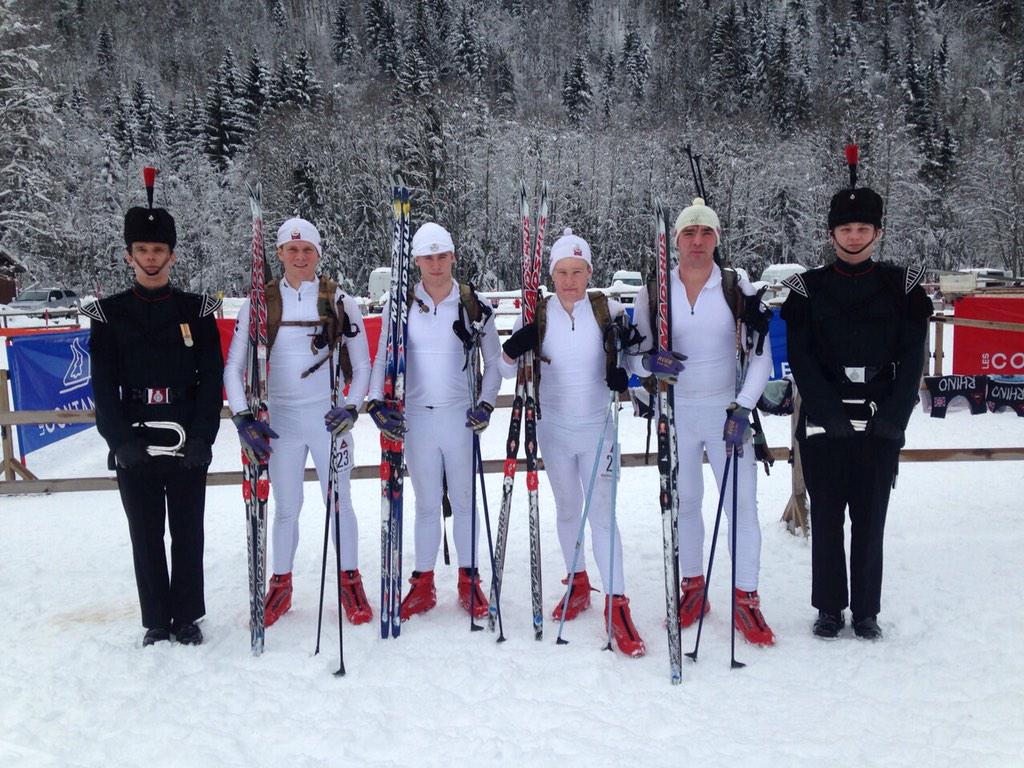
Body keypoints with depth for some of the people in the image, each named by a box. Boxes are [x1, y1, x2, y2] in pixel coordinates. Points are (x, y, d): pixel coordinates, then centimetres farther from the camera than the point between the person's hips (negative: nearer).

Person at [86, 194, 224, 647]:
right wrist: (120, 439, -10)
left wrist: (202, 437, -10)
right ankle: (157, 621, 21)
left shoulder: (197, 311, 3)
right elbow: (103, 386, 1)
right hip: (135, 447, 1)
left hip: (188, 445, 0)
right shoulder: (109, 315, 4)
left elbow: (212, 380, -1)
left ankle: (187, 617, 22)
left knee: (188, 534, 8)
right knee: (146, 537, 8)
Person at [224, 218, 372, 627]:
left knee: (340, 504, 7)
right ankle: (280, 586, 28)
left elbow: (361, 365, 2)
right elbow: (234, 366, 0)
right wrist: (243, 417, -11)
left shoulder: (339, 301, -2)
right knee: (286, 509, 11)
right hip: (280, 420, 1)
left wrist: (350, 408, -11)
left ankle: (350, 583, 23)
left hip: (329, 418, -1)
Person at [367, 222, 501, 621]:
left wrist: (486, 403, -8)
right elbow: (383, 358, 7)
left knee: (464, 501, 10)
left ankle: (468, 581, 24)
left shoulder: (473, 305, -1)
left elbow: (493, 361, 5)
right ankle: (423, 586, 21)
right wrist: (376, 402, -7)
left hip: (462, 417, -1)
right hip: (416, 418, 1)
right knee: (426, 505, 10)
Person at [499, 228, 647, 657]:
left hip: (597, 429, -2)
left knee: (602, 514, -6)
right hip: (554, 430, 2)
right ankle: (577, 585, 34)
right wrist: (514, 350, -23)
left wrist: (623, 372, -16)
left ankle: (617, 607, 0)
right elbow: (507, 371, -1)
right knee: (567, 509, 16)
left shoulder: (608, 311, -7)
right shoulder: (537, 316, -5)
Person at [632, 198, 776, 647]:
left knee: (741, 503, -2)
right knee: (684, 502, 11)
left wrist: (741, 409, -14)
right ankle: (693, 587, 28)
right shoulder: (653, 292, 0)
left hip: (726, 411, -1)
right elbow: (632, 354, 4)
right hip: (674, 412, 1)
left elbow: (760, 357, -3)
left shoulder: (738, 289, -3)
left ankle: (746, 600, 11)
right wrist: (649, 361, -19)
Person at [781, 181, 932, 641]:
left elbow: (912, 359, 2)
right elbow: (800, 359, -2)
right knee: (826, 520, 6)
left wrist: (892, 416, -9)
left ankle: (866, 611, 18)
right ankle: (829, 608, 18)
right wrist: (831, 412, -12)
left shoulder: (902, 287, 6)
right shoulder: (808, 289, 4)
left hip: (880, 426, 0)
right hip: (823, 425, 0)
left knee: (870, 521, 6)